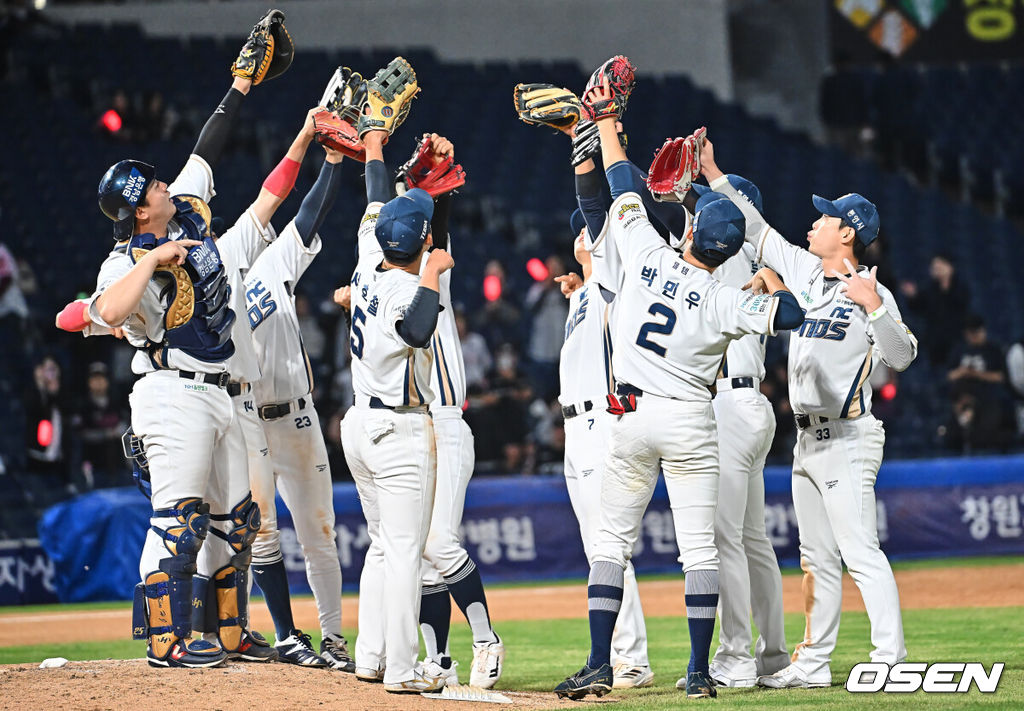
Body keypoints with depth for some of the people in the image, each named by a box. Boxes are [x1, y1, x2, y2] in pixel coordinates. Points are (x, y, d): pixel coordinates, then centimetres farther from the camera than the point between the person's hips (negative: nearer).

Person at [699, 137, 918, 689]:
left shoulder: (872, 292, -9)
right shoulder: (804, 271, 12)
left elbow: (901, 357, -19)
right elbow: (755, 229, 21)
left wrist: (874, 307, -32)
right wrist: (713, 175, 19)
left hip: (847, 437, -8)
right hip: (809, 438, 8)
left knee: (859, 550, -15)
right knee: (817, 557, 12)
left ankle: (891, 659, -18)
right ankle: (814, 662, 17)